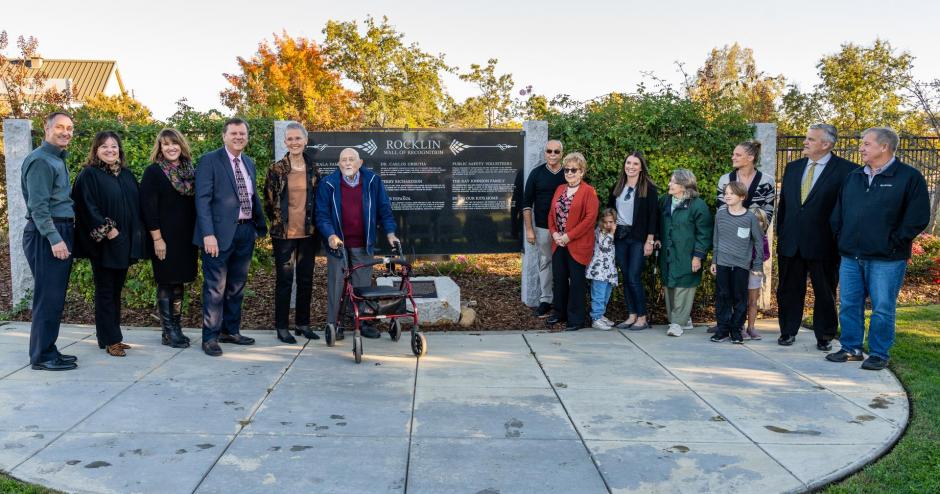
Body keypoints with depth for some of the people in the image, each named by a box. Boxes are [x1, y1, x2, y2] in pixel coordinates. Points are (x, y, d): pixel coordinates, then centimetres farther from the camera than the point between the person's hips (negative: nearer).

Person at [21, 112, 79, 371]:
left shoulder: (58, 160, 19)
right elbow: (38, 206, -17)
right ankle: (42, 356, 1)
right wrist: (55, 239, -22)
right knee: (48, 296, -6)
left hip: (60, 233, 10)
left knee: (54, 297, 13)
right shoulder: (40, 160, -10)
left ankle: (47, 350, 21)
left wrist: (64, 236, 14)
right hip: (47, 236, -9)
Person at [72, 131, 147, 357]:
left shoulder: (127, 175, 13)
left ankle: (113, 336, 20)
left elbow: (136, 205, 15)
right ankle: (110, 340, 6)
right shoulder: (89, 175, -5)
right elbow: (89, 207, -14)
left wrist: (135, 238, 6)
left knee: (116, 290, 12)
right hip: (104, 243, -6)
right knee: (105, 292, 1)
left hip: (125, 243, 6)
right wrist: (107, 230, -19)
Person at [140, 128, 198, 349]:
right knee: (166, 283, 1)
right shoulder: (153, 172, -5)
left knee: (179, 282, 10)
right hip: (165, 237, -5)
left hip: (186, 237, 5)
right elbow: (148, 207, -10)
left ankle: (177, 328, 18)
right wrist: (157, 238, -15)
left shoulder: (190, 171, 10)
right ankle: (168, 332, 8)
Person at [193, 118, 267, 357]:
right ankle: (210, 337, 9)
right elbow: (202, 199, -12)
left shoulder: (249, 163, 15)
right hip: (220, 233, -6)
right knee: (215, 287, -1)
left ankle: (231, 331, 26)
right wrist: (208, 234, -20)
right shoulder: (209, 160, -5)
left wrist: (261, 226, 12)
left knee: (237, 286, 14)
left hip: (245, 231, 7)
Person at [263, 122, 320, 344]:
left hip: (307, 232, 3)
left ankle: (303, 323, 21)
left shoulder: (312, 167, 6)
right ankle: (281, 327, 10)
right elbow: (268, 201, 2)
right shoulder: (276, 169, -4)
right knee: (284, 279, 2)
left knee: (306, 279, 9)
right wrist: (277, 222, 5)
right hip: (284, 233, -3)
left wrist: (314, 224, 10)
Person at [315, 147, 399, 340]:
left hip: (363, 244, 2)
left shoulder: (373, 181, -1)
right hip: (337, 243, -1)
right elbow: (322, 214, -5)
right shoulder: (328, 184, -4)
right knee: (335, 284, 4)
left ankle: (364, 322, 20)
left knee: (363, 284, 9)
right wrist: (330, 235, -20)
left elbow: (384, 208, 4)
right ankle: (333, 324, 13)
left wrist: (390, 232, -6)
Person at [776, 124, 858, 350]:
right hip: (790, 243, 5)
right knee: (788, 290, 12)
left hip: (823, 244, -5)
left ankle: (824, 337, 21)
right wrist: (780, 233, 11)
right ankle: (788, 332, 24)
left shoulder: (846, 170, -8)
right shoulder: (793, 168, 10)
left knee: (824, 293, 8)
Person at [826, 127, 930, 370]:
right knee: (849, 305, 9)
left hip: (886, 259, -5)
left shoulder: (909, 177, -5)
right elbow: (837, 213, 19)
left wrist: (892, 243, -10)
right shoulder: (854, 177, 13)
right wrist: (841, 238, 9)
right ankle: (851, 349, 22)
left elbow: (918, 218, -9)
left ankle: (879, 354, 14)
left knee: (882, 309, 2)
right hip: (851, 256, 6)